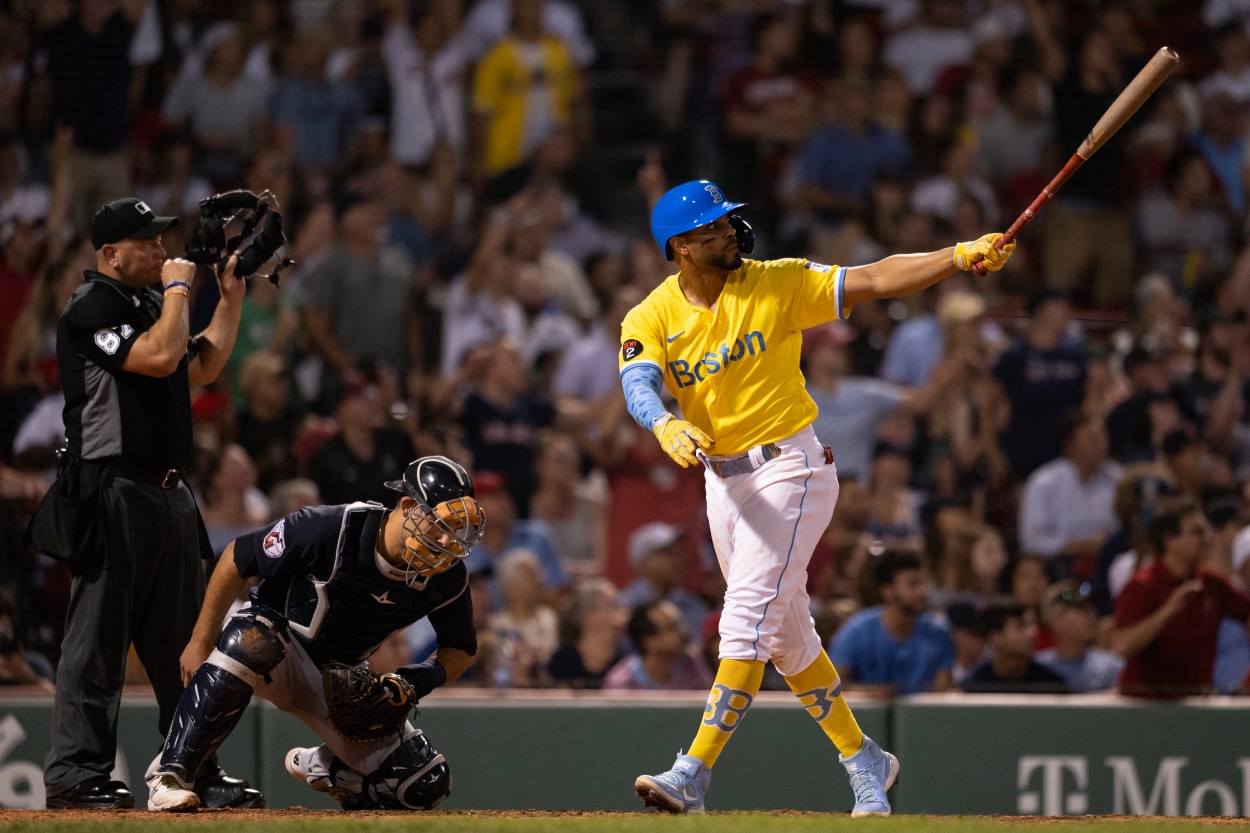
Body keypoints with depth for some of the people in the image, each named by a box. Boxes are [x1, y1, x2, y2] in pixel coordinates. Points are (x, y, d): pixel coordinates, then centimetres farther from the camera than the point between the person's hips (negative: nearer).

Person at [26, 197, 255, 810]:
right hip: (113, 496, -9)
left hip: (168, 496, 9)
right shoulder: (93, 307, -10)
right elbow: (159, 357, -21)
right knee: (97, 639, -8)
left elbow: (202, 367, 24)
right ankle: (75, 776, -6)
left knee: (184, 641, 11)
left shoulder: (151, 305, 19)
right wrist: (178, 288, -8)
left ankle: (196, 774, 16)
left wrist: (231, 295, 19)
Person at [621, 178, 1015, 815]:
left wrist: (961, 256, -23)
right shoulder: (650, 320, -2)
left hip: (789, 470, -5)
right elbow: (639, 386, -21)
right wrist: (668, 427, -44)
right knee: (787, 637, 13)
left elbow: (875, 281, -11)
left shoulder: (777, 285, -7)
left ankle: (693, 775, -20)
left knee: (748, 618, -15)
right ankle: (863, 759, 28)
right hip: (721, 481, 5)